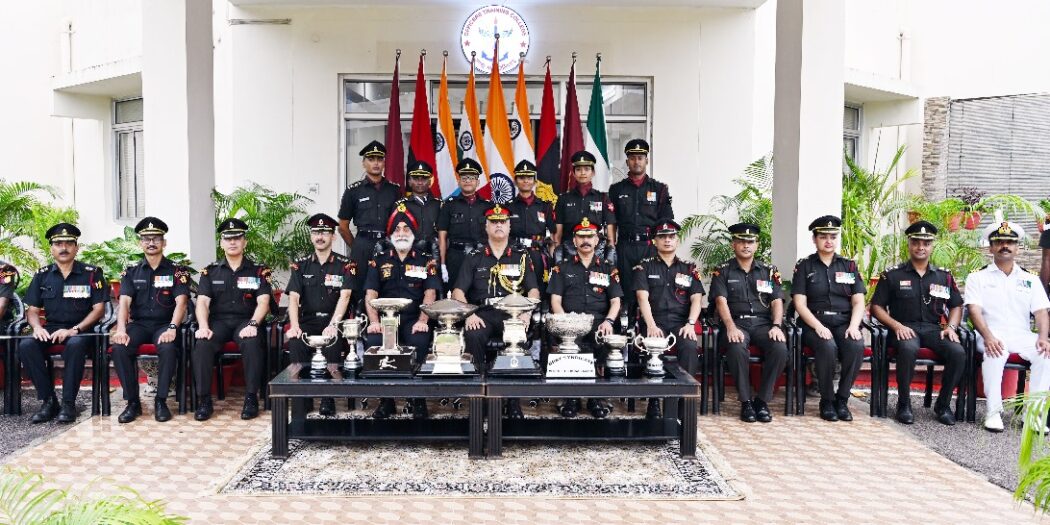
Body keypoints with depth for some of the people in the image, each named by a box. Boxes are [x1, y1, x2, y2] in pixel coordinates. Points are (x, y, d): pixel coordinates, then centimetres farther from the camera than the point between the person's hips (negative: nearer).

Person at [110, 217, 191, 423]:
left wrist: (172, 328, -27)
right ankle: (132, 402, -14)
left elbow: (181, 302, -10)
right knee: (119, 347, -28)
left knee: (168, 347, -35)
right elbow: (124, 302, -2)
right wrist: (121, 329, -21)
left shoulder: (177, 271, 3)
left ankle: (161, 400, -18)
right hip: (138, 324, 3)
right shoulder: (131, 272, 11)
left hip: (165, 324, -2)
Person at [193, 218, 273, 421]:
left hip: (245, 321, -1)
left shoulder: (259, 271, 6)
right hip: (218, 321, 2)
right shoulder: (210, 271, 12)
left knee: (252, 343, -34)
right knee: (202, 344, -29)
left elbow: (263, 302, -5)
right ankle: (204, 400, -18)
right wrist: (203, 327, -18)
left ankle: (251, 398, -21)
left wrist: (252, 324, -23)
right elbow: (202, 302, 1)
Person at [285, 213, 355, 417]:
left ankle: (328, 397, -21)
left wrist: (333, 325, -25)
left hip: (334, 322, -2)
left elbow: (344, 297, -10)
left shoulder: (345, 265, 3)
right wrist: (294, 326, -17)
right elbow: (293, 297, 1)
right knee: (295, 343, -29)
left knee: (331, 344, -34)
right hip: (308, 321, 2)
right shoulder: (300, 265, 12)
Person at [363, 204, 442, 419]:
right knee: (374, 341, -29)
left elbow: (430, 293, 1)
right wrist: (374, 321, -11)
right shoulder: (379, 262, 17)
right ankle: (386, 399, -12)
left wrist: (422, 321, -15)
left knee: (419, 341, -33)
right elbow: (371, 294, 6)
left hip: (414, 319, -1)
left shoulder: (426, 261, 13)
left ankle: (418, 397, -15)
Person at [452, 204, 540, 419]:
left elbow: (533, 291, 9)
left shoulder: (521, 258, 18)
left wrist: (525, 313, -11)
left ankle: (514, 400, -20)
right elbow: (458, 291, 8)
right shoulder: (474, 259, 17)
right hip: (482, 313, 1)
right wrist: (468, 314, -11)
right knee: (473, 336, -34)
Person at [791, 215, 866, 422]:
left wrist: (853, 326, -12)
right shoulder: (804, 266, 7)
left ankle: (842, 399, -12)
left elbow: (858, 302, 8)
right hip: (815, 323, -2)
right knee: (828, 347, -34)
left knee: (857, 346, -31)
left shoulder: (849, 266, 15)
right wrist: (819, 327, -17)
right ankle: (827, 401, -14)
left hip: (844, 323, 2)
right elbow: (800, 304, -2)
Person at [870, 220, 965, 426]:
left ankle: (943, 404, -7)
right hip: (904, 329, -3)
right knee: (908, 348, -38)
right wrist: (896, 325, -11)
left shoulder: (944, 276, 17)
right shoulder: (892, 275, 7)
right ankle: (904, 404, -19)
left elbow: (957, 306, 21)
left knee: (958, 352, -27)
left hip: (933, 328, 3)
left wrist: (951, 327, 1)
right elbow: (876, 307, 4)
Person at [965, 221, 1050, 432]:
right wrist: (988, 337, -22)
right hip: (992, 336, -3)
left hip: (1023, 336, 3)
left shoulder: (1031, 280, 18)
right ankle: (993, 411, -27)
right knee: (995, 352, -36)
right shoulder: (977, 278, 9)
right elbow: (974, 310, -5)